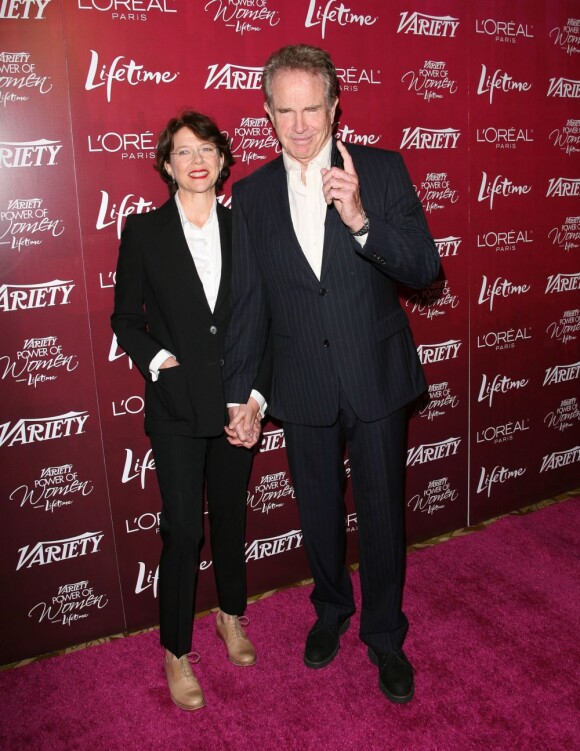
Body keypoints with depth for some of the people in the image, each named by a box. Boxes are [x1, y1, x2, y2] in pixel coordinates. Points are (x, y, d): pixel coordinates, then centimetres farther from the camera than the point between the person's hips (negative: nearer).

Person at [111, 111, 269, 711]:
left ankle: (231, 613, 41)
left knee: (231, 515, 16)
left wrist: (256, 395, -4)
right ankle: (176, 651, 22)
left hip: (235, 401, 3)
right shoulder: (143, 232, -1)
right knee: (183, 530, 0)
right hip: (176, 406, -2)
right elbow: (125, 319, 4)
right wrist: (157, 360, -13)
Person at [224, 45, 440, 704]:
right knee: (318, 509, 18)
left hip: (377, 377, -1)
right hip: (302, 387, 2)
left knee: (381, 510, 11)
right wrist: (238, 392, 4)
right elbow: (247, 302, 3)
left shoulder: (382, 170, -5)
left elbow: (424, 269, -10)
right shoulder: (251, 195, 0)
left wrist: (360, 220, -27)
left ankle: (384, 634, 35)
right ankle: (331, 609, 45)